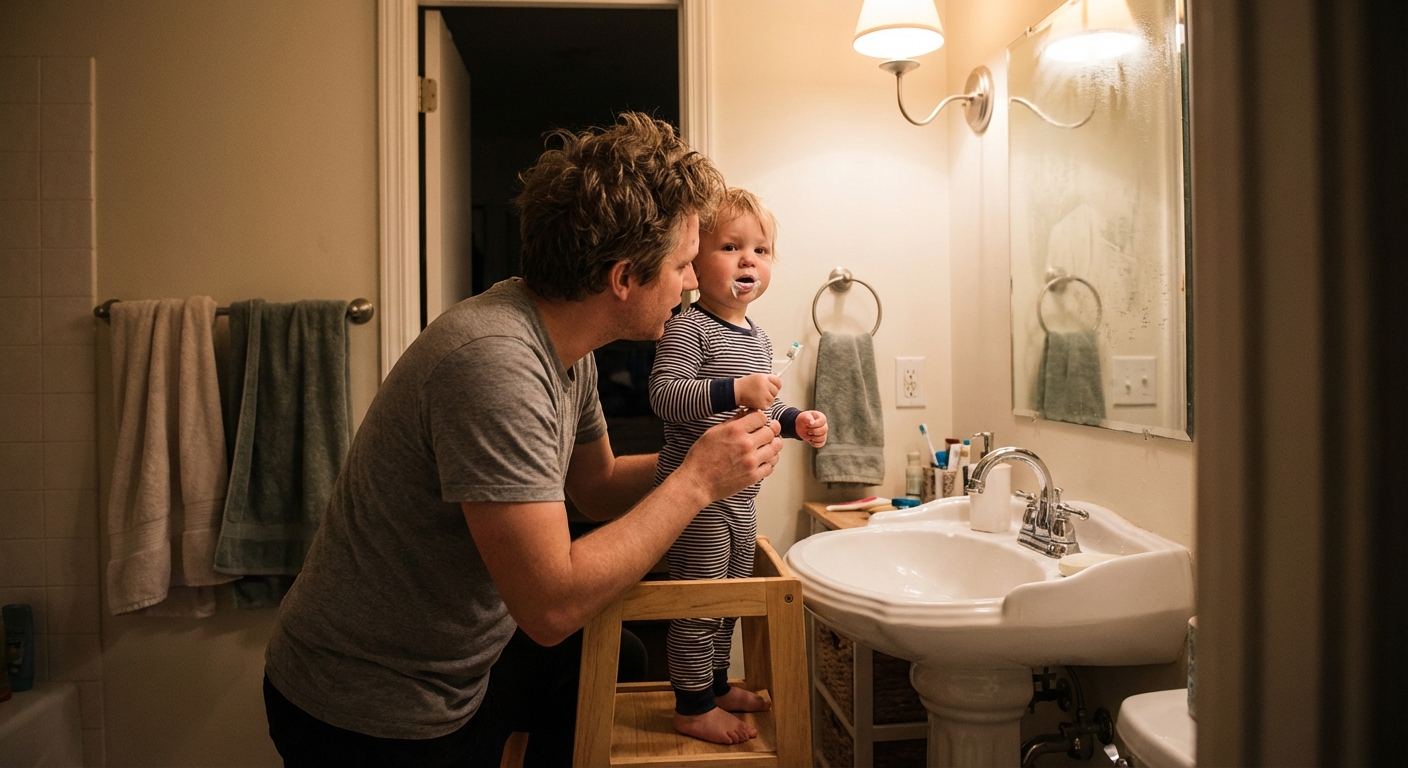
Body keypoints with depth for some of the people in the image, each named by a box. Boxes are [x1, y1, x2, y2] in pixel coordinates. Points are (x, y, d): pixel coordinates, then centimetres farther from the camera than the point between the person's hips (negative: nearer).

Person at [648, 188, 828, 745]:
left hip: (740, 498, 9)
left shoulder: (757, 338, 13)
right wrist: (736, 390, -34)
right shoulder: (688, 329, -16)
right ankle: (693, 706, 17)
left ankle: (716, 683, 39)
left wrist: (795, 421, 9)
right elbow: (664, 395, -27)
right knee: (698, 600, 1)